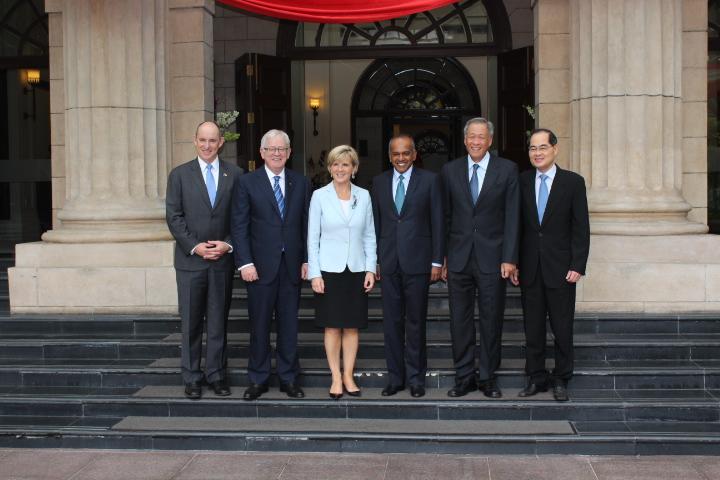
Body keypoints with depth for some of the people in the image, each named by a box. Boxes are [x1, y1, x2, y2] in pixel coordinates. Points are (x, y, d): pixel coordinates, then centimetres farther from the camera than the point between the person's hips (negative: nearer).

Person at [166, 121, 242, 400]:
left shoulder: (234, 174, 6)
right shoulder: (180, 175, 3)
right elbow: (174, 217, -1)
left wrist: (228, 244, -9)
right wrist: (195, 246, -11)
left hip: (223, 260, 1)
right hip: (190, 260, -1)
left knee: (218, 321, 8)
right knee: (191, 323, 5)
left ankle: (216, 375, 17)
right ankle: (192, 378, 14)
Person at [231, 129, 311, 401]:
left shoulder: (301, 183, 8)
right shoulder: (247, 183, 0)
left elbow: (306, 225, 9)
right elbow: (239, 226, -3)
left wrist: (306, 260, 2)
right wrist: (245, 263, -11)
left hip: (292, 266, 2)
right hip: (261, 266, -2)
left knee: (289, 325, 8)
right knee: (259, 325, 5)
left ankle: (289, 378, 19)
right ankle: (258, 380, 17)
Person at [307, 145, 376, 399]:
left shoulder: (363, 196, 5)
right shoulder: (320, 196, -1)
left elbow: (369, 236, 8)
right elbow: (312, 237, -1)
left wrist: (371, 269, 1)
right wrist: (314, 273, -7)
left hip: (356, 269, 2)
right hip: (329, 269, -2)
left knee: (352, 326, 6)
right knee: (332, 326, 2)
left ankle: (348, 376, 16)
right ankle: (336, 378, 11)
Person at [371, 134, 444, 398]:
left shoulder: (429, 180, 1)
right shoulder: (379, 182, 10)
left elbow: (437, 221, 0)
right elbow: (375, 223, 11)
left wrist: (437, 261, -4)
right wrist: (375, 260, 7)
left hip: (417, 261, -3)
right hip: (388, 262, 3)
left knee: (416, 322, 4)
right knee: (392, 322, 6)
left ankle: (416, 377, 15)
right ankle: (395, 376, 16)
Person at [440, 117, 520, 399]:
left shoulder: (507, 170, 1)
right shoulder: (450, 171, 7)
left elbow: (512, 217, -2)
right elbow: (445, 217, 8)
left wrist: (509, 258, -8)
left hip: (492, 258, -2)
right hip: (459, 258, 2)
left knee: (492, 320, 6)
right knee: (460, 320, 6)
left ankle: (488, 378, 18)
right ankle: (464, 377, 17)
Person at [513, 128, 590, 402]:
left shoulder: (573, 182, 0)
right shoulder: (522, 182, 6)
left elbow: (581, 228, -2)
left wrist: (578, 266, -9)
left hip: (560, 268, -2)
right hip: (530, 268, 2)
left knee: (562, 328, 5)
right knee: (532, 327, 8)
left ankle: (561, 380, 17)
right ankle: (536, 377, 19)